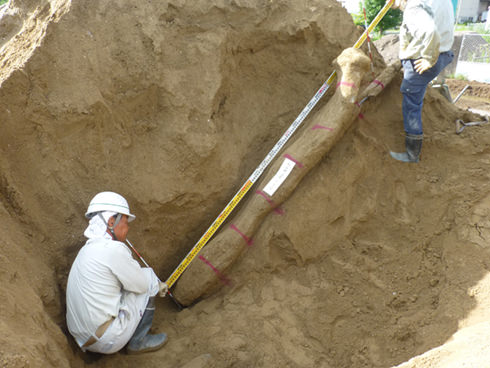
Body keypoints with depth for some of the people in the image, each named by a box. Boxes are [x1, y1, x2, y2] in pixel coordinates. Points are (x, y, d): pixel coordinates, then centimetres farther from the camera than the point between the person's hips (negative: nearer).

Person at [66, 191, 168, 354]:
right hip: (108, 341, -9)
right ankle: (137, 342, 11)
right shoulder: (113, 249, -20)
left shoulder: (88, 249, 9)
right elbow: (142, 284, -10)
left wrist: (158, 284, 21)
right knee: (148, 282, 2)